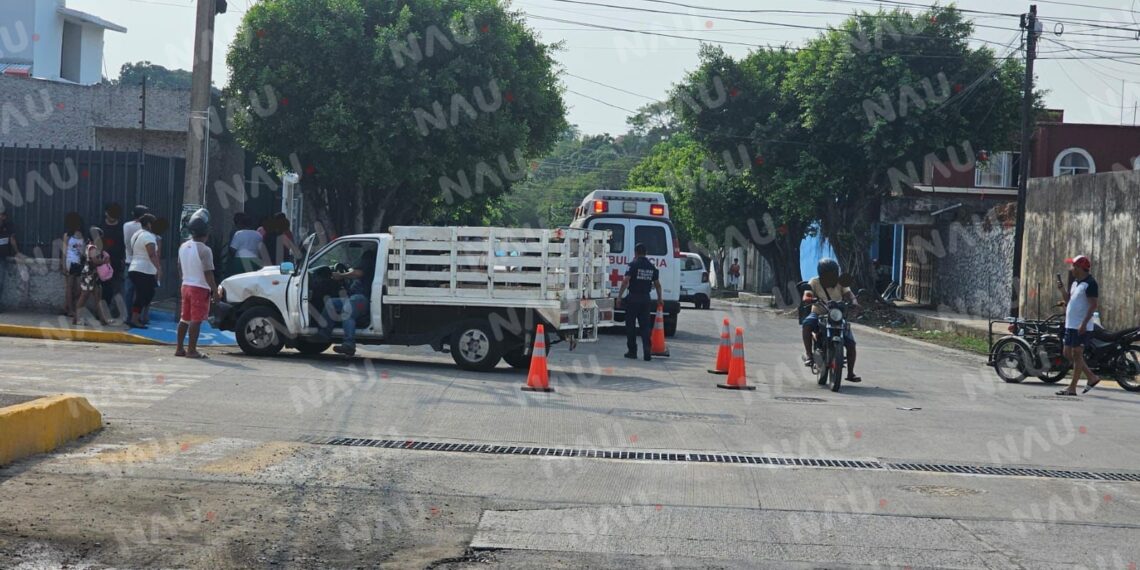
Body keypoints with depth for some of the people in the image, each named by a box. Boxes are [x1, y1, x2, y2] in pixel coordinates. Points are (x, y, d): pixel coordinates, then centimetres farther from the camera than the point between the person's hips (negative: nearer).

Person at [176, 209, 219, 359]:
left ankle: (179, 348, 17)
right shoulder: (204, 250, -17)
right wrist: (215, 290, -12)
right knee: (196, 320, -4)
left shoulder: (183, 247, 6)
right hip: (200, 288, -8)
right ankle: (191, 350, -5)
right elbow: (208, 274, -18)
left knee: (184, 319, 14)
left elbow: (180, 268, 15)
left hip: (186, 286, 8)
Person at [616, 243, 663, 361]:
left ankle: (632, 351, 9)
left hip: (633, 299, -4)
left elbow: (625, 281, -16)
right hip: (646, 299, 4)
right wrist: (660, 298, 23)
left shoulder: (634, 264, -8)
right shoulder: (652, 267, 9)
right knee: (645, 326, 5)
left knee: (631, 326, 6)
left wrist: (619, 297, -13)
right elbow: (657, 284, 12)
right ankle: (647, 352, -6)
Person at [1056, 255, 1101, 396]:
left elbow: (1094, 305, -18)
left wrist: (1084, 324, -24)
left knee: (1077, 355, -6)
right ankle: (1092, 378, 20)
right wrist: (1062, 290, 6)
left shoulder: (1090, 284, -13)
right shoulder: (1075, 282, 16)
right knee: (1068, 354, 11)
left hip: (1081, 326, -10)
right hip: (1070, 325, 10)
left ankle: (1072, 388, -3)